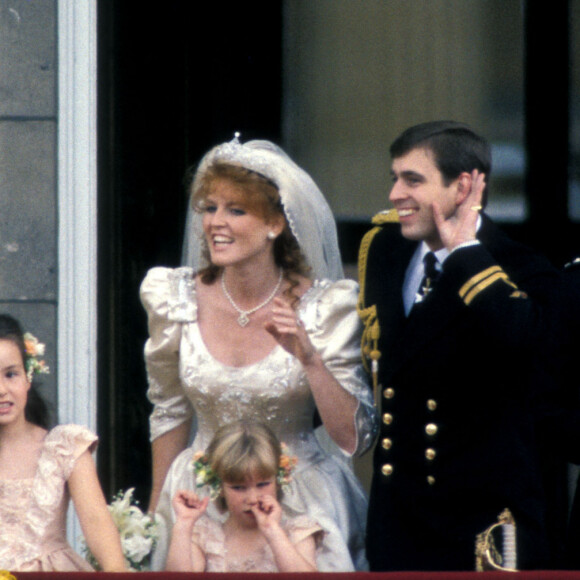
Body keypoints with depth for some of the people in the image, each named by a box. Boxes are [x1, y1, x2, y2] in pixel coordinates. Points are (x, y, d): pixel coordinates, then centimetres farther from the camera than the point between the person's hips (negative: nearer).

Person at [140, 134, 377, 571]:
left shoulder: (324, 306, -12)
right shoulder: (176, 298, -5)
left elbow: (355, 439, -14)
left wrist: (310, 358, -27)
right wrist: (158, 512, 18)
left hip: (300, 501, -2)